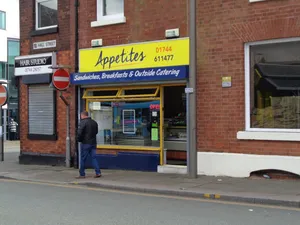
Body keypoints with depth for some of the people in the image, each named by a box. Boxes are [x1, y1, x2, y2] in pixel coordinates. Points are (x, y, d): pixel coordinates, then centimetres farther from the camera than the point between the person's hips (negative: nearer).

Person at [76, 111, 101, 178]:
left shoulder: (83, 122, -12)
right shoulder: (94, 122, 11)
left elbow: (79, 133, -18)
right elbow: (96, 132, 18)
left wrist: (79, 139, -3)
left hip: (86, 143, -6)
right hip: (93, 143, 6)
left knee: (83, 159, 3)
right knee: (94, 157, 9)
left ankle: (82, 174, 8)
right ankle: (98, 172, 1)